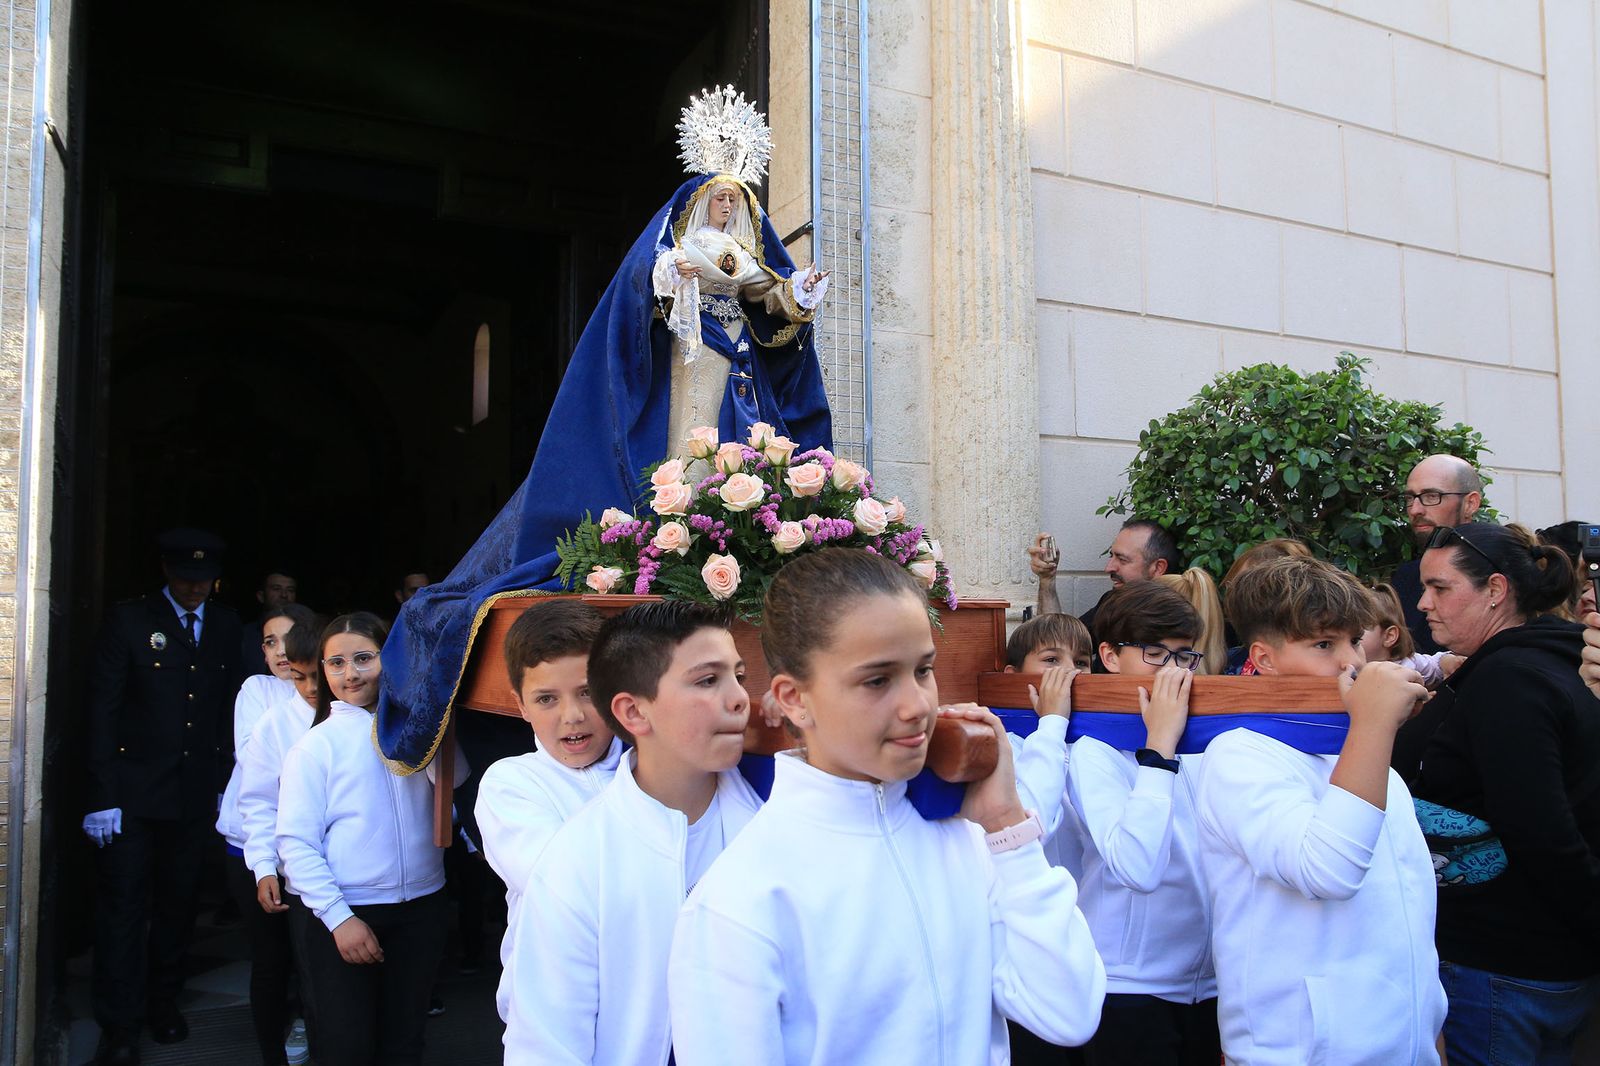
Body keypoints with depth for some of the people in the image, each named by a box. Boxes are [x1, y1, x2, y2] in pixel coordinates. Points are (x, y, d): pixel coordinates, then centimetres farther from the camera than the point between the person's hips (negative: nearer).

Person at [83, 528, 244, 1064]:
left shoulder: (225, 625, 6)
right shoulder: (128, 620, -5)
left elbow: (228, 706, 8)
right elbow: (102, 712, -8)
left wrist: (224, 778, 4)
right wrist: (102, 796, -12)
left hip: (195, 793, 4)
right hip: (133, 792, -3)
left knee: (177, 901, 15)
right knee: (123, 904, 1)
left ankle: (163, 1000, 32)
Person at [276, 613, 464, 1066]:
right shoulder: (316, 744, -4)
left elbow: (453, 777, -15)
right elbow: (295, 841, -7)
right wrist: (338, 918, -12)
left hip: (421, 907, 3)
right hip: (344, 914, -3)